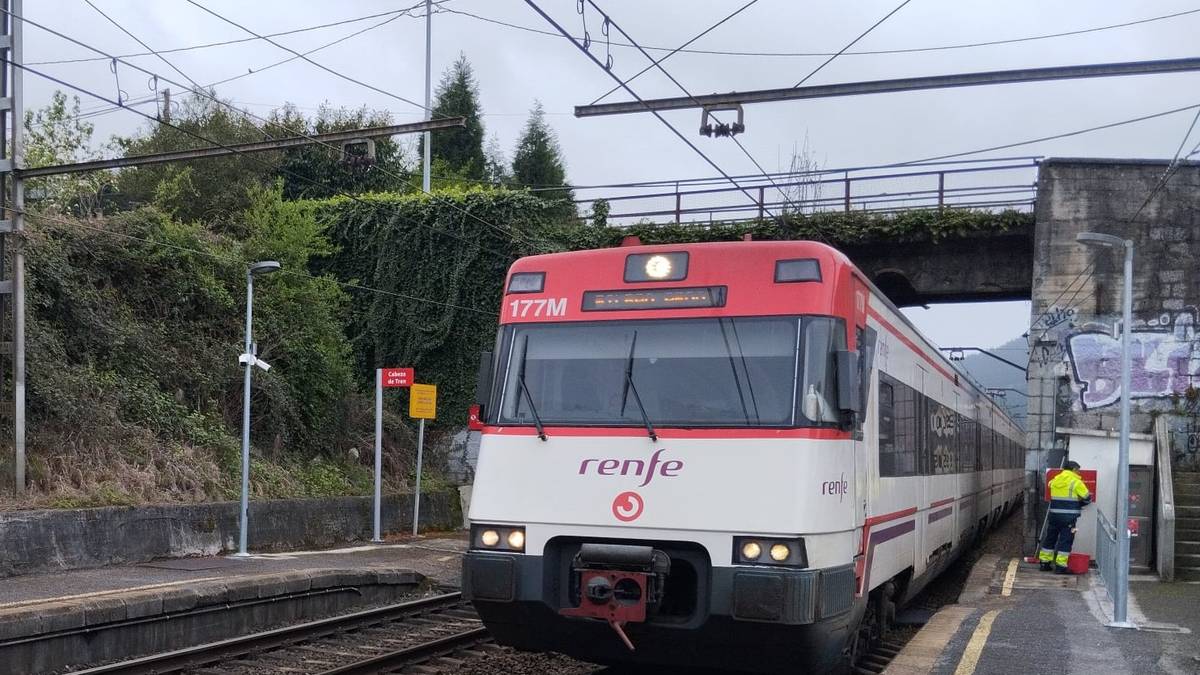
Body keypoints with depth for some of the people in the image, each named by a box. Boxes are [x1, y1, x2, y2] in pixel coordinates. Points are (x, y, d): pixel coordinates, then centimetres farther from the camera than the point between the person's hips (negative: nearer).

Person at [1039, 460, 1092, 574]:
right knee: (1065, 540, 0)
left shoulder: (1055, 480, 10)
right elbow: (1087, 498, 0)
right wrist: (1078, 504, 20)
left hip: (1054, 515, 5)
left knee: (1050, 538, 14)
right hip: (1068, 517, -5)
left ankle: (1044, 563, 20)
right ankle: (1060, 566, 0)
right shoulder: (1076, 482, -7)